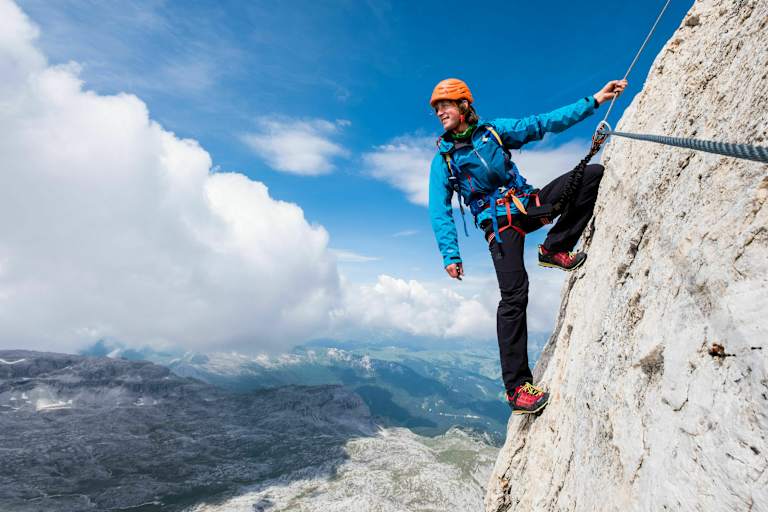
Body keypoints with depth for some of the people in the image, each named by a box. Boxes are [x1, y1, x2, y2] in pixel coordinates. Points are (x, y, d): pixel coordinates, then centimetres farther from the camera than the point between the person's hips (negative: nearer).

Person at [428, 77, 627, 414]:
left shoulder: (494, 130, 9)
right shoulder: (442, 160, 1)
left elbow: (544, 123, 7)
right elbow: (439, 211, -5)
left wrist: (594, 100, 1)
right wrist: (450, 255, -16)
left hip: (529, 204, 4)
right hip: (499, 224, -4)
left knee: (592, 173, -10)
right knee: (514, 296, -20)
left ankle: (555, 249, -5)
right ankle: (516, 387, -14)